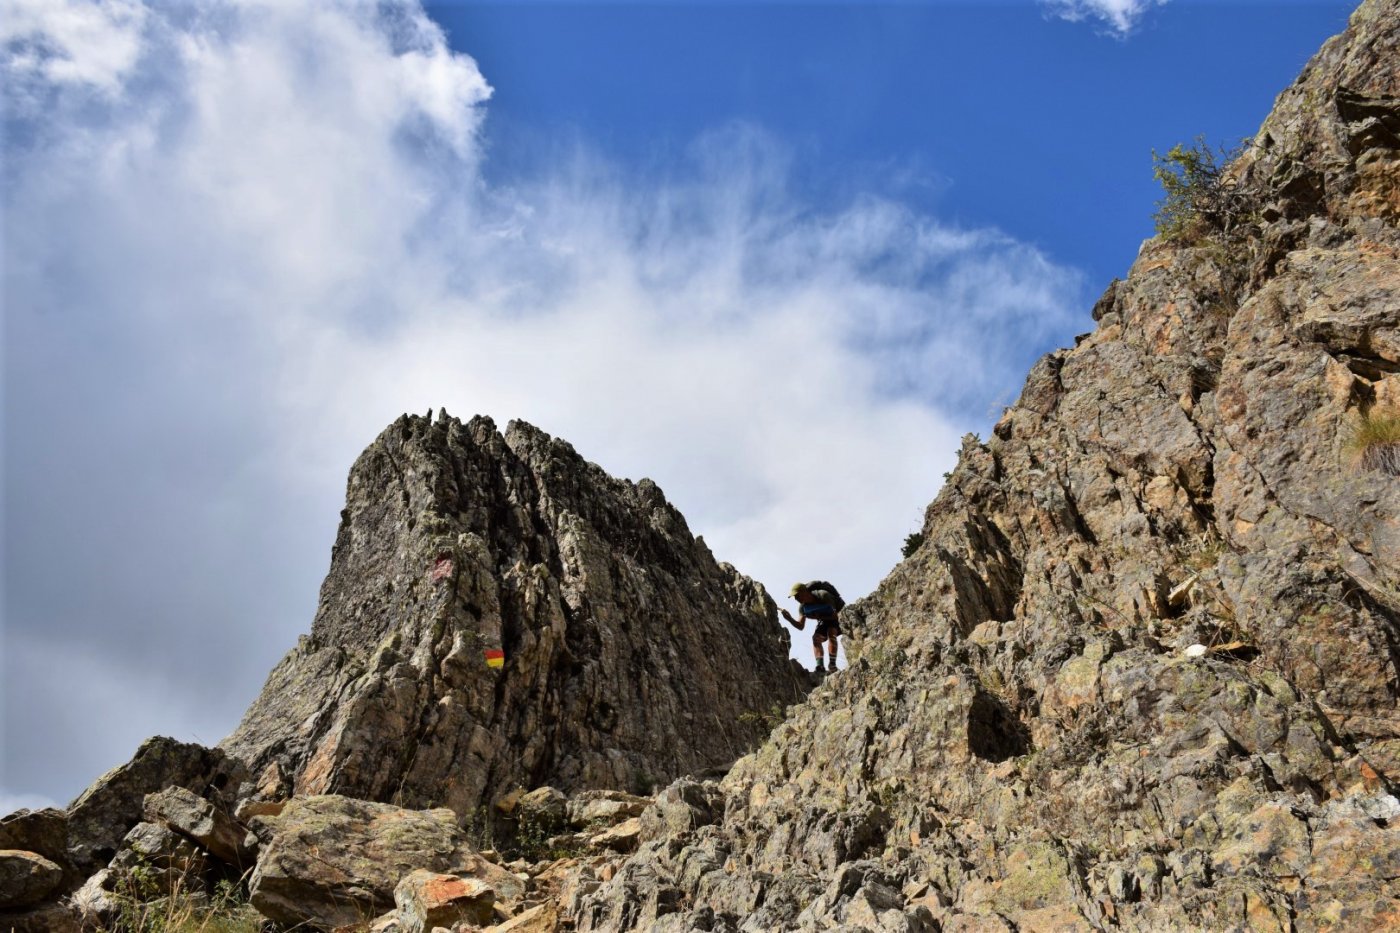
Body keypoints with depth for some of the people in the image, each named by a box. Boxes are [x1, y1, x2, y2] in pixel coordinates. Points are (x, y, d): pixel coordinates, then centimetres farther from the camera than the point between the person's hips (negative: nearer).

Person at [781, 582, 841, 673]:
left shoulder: (823, 595, -30)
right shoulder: (803, 606, -11)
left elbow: (835, 614, -29)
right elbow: (800, 627, -10)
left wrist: (818, 617, -36)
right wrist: (790, 619, -28)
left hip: (837, 618, -6)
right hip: (824, 622, 6)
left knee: (831, 632, -31)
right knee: (816, 638, -17)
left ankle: (832, 665, -34)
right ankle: (820, 666, -26)